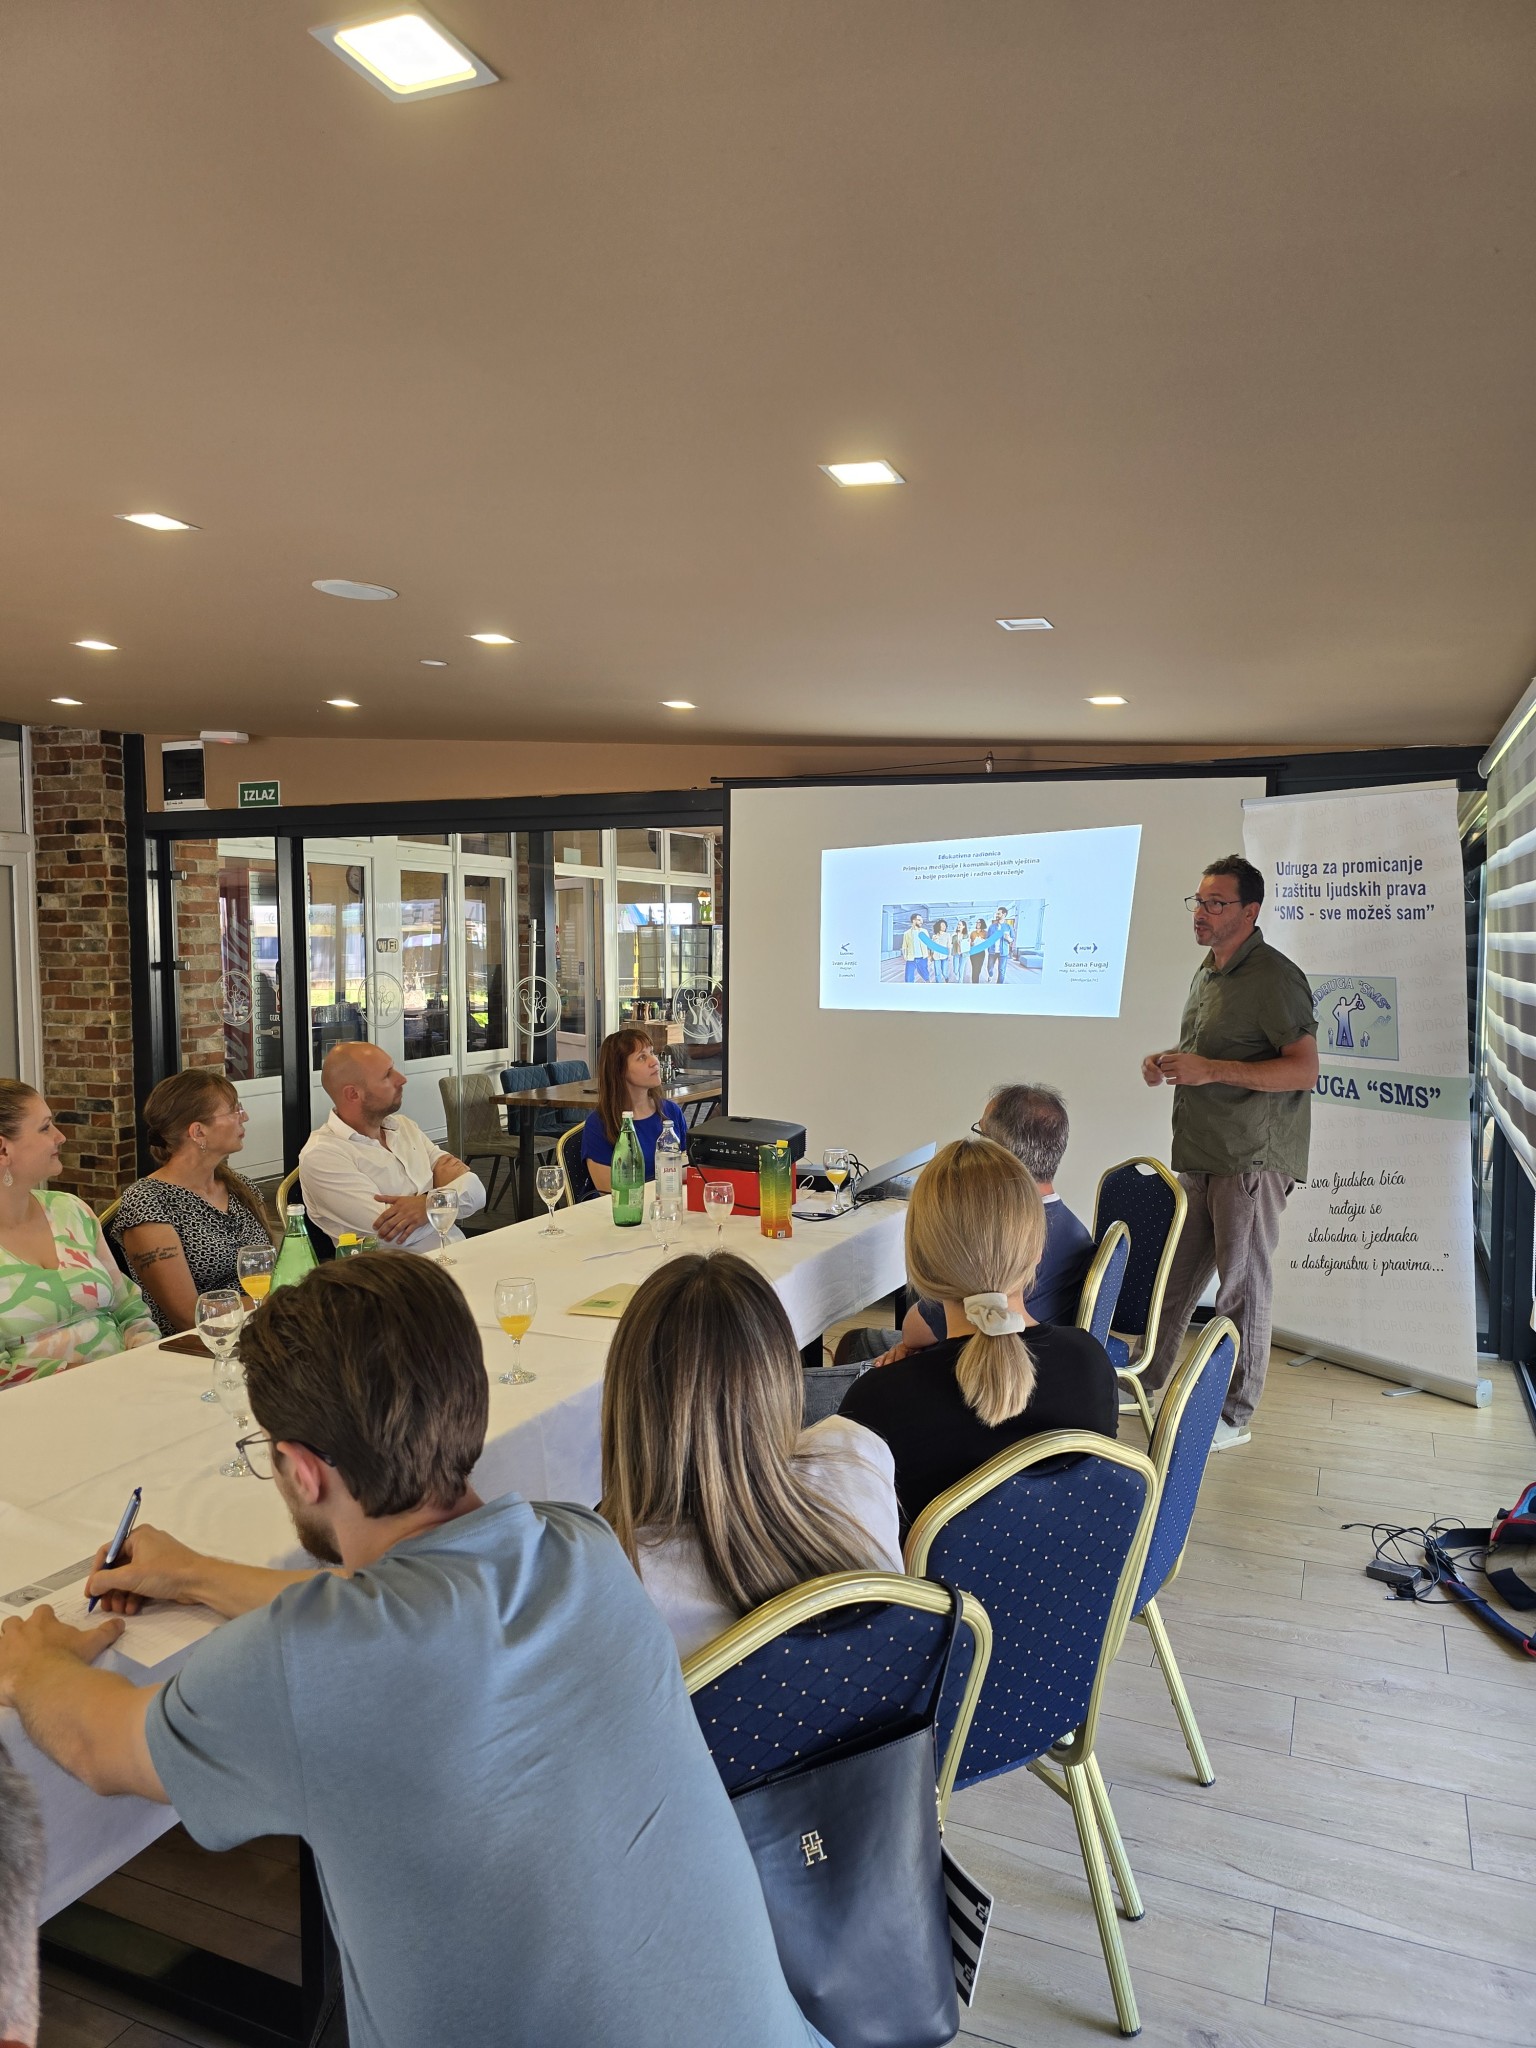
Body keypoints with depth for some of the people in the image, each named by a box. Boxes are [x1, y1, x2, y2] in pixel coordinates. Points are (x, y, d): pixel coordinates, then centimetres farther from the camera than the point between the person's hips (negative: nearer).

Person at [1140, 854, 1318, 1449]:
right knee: (1175, 1277, 15)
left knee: (1243, 1286, 2)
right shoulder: (1207, 971, 15)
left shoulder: (1275, 976, -14)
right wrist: (1168, 1061, 7)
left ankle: (1234, 1416, 14)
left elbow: (1304, 1069, -20)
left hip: (1251, 1159, -8)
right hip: (1200, 1154, 8)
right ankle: (1144, 1385, 27)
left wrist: (1211, 1069, -25)